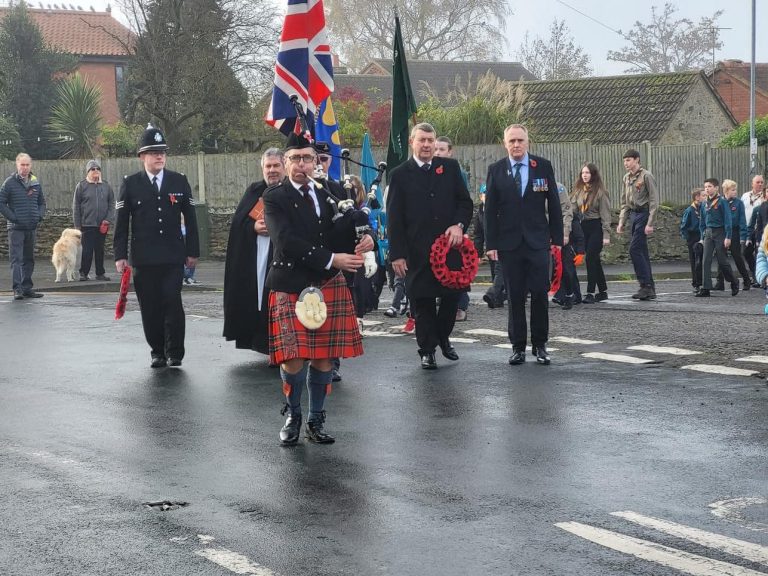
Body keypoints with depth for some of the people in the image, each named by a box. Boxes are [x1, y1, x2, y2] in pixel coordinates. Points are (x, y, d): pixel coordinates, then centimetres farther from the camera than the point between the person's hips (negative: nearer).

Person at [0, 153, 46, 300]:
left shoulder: (35, 183, 9)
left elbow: (42, 202, 19)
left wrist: (40, 215, 2)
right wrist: (13, 217, -13)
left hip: (32, 227, 5)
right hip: (16, 228, -5)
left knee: (29, 259, 11)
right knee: (16, 259, -8)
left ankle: (27, 288, 18)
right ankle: (17, 289, -11)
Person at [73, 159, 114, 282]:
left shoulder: (106, 186, 7)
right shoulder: (81, 186, 0)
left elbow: (112, 204, 8)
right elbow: (76, 206, 0)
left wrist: (108, 220, -4)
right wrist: (78, 225, -4)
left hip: (102, 225, 3)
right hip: (87, 224, -3)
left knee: (100, 250, 9)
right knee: (87, 250, -3)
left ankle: (100, 273, 16)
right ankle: (84, 273, 7)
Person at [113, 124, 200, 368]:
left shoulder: (179, 181, 7)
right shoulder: (130, 184, 3)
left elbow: (190, 219, 10)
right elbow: (121, 222, 4)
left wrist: (192, 251, 7)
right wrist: (120, 255, -2)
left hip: (173, 255, 0)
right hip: (144, 258, 0)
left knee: (172, 302, -8)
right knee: (150, 307, 1)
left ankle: (174, 352, 2)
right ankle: (157, 352, 13)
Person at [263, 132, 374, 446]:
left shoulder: (331, 193, 12)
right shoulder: (275, 198, -2)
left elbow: (345, 231, 11)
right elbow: (286, 241, -15)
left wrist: (364, 238, -14)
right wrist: (331, 260, -19)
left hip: (329, 285, 4)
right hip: (290, 286, -4)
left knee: (324, 357, 4)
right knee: (293, 359, -7)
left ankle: (316, 420, 18)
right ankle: (293, 417, 16)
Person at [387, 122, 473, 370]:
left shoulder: (450, 167, 8)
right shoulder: (400, 175, 2)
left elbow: (465, 201, 9)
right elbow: (394, 218, -1)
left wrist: (459, 224, -11)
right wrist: (397, 254, -7)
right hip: (418, 250, -2)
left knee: (452, 294, 7)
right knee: (422, 300, 3)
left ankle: (443, 337, 30)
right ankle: (427, 350, 14)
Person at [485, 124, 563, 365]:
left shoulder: (543, 166, 4)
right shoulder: (496, 170, 4)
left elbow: (554, 205, 6)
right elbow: (490, 210, 4)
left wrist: (557, 238, 2)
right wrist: (491, 243, -2)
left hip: (538, 241, 0)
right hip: (509, 243, 0)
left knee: (540, 293, -3)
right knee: (515, 297, 2)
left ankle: (540, 345, 7)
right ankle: (518, 346, 9)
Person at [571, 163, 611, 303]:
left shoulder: (600, 192, -8)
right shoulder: (578, 191, 9)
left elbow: (605, 214, -9)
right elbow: (574, 210, 8)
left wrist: (606, 235, -12)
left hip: (596, 227, -6)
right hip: (583, 227, 6)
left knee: (591, 258, -11)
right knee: (594, 260, 12)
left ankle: (590, 293, -8)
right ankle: (603, 291, 21)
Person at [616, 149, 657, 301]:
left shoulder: (646, 176, -9)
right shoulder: (626, 178, 15)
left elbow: (654, 200, -12)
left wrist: (650, 223, -18)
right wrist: (621, 222, 13)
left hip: (643, 213, -8)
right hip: (633, 215, 8)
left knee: (635, 250, -14)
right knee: (642, 252, 8)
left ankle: (645, 285, -10)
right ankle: (650, 289, 12)